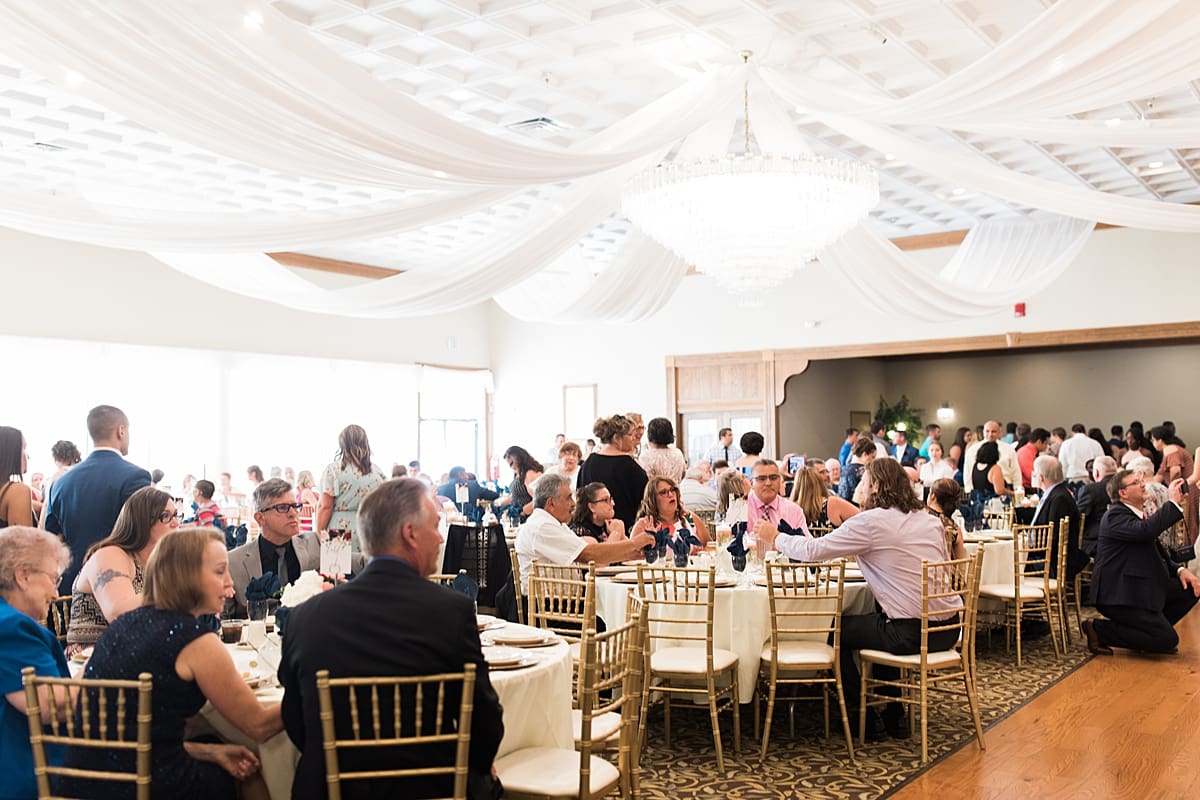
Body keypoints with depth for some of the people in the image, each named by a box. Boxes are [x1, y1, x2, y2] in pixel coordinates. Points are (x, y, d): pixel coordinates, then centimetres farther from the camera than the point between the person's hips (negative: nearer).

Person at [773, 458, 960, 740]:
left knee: (838, 629, 12)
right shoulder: (931, 521, 10)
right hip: (948, 629, 8)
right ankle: (894, 714, 35)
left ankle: (864, 717, 21)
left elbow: (814, 550, -9)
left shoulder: (871, 521, -10)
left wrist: (777, 538, 9)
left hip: (911, 632, -8)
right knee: (882, 617, 33)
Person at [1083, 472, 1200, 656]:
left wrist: (1180, 570, 3)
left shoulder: (1140, 515, 17)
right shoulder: (1115, 516, -14)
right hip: (1119, 594, -10)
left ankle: (1152, 627, 13)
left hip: (1143, 588, 10)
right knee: (1167, 640, -15)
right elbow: (1144, 531, -34)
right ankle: (1099, 630, -5)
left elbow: (1158, 556, 23)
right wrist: (1172, 503, -25)